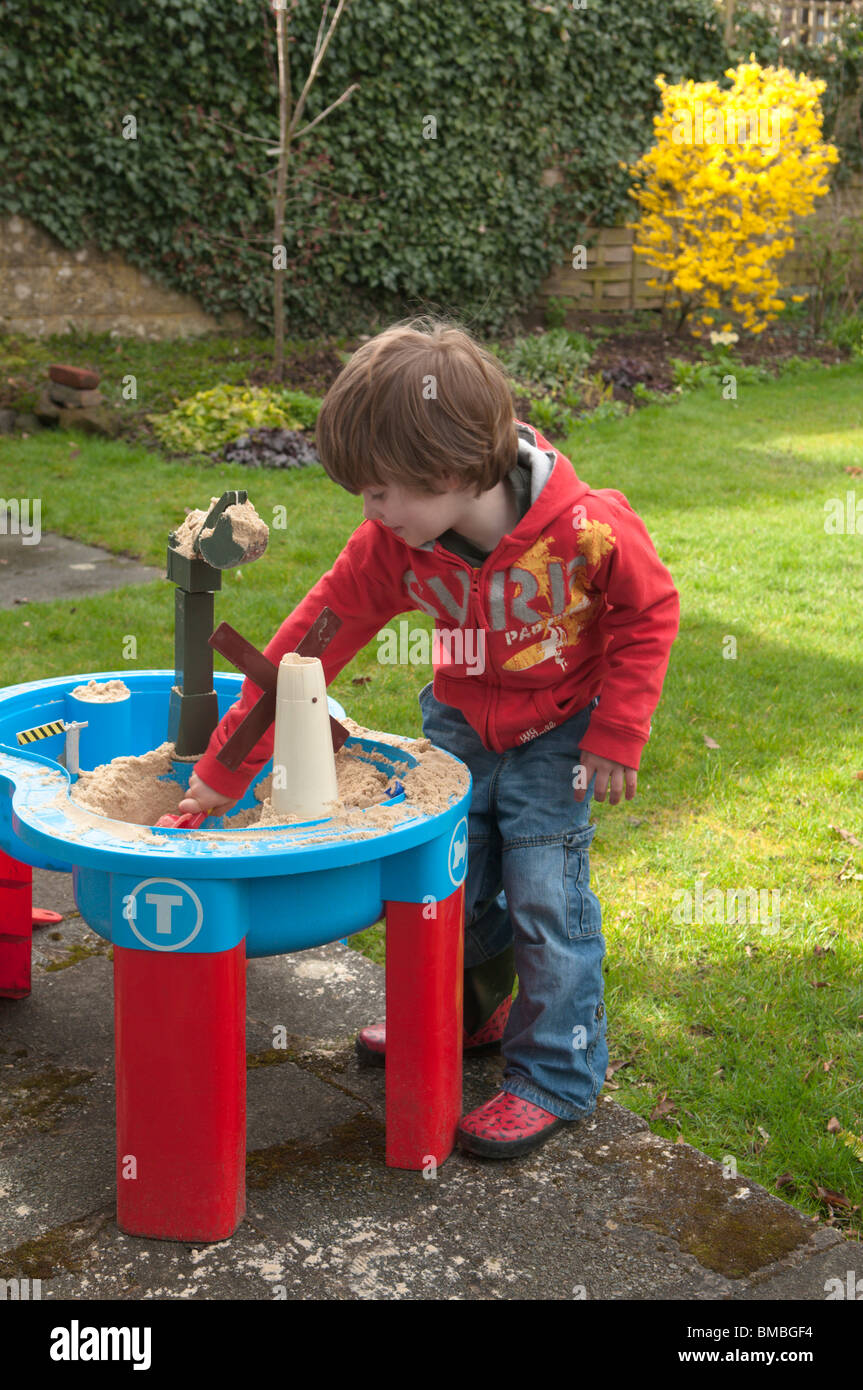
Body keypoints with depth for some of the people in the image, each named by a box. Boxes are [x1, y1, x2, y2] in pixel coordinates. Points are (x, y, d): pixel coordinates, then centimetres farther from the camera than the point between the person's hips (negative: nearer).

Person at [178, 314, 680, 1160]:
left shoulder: (589, 529, -31)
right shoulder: (391, 547, -21)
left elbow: (650, 611, -14)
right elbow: (311, 638, -17)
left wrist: (616, 735, -14)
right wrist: (228, 765, -16)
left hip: (557, 730, -4)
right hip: (459, 722, 4)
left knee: (546, 894, -5)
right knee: (454, 877, 13)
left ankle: (556, 1076, 13)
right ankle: (469, 1014, 41)